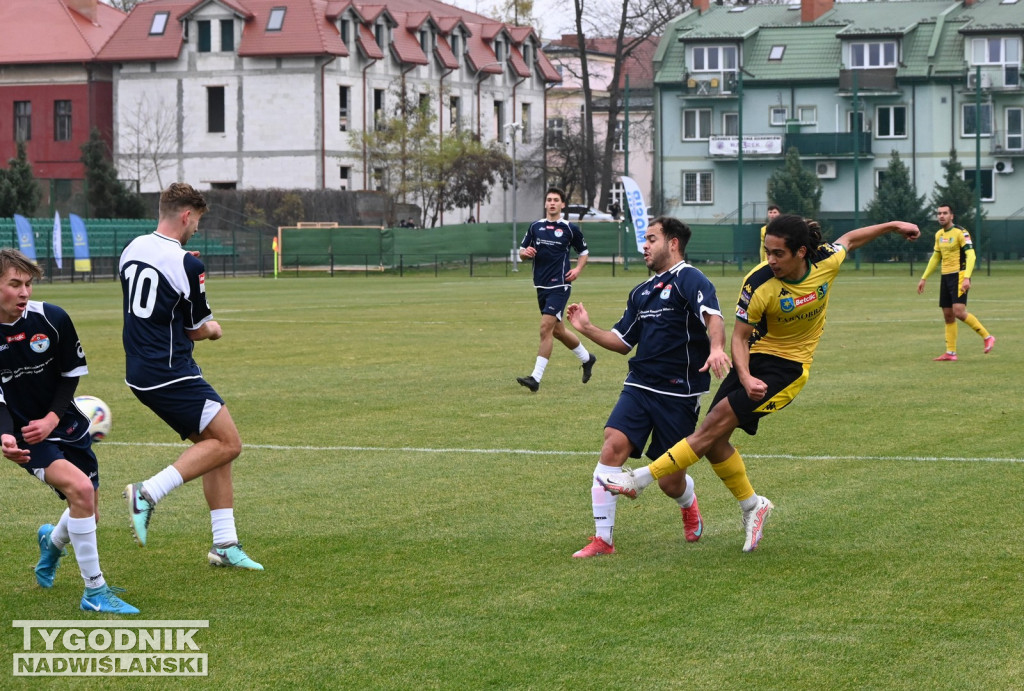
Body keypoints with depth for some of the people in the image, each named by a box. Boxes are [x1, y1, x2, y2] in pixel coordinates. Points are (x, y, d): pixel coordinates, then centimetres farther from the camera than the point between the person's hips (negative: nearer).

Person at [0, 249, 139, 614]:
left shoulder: (53, 319, -12)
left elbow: (72, 374, 0)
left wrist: (52, 419, -12)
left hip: (64, 423, 4)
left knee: (88, 514, 11)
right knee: (80, 488, -27)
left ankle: (52, 541, 51)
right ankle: (94, 591, -14)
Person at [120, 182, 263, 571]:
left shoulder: (132, 250, 9)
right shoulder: (186, 265, -15)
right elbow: (197, 330, -5)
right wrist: (212, 330, 18)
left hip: (140, 372, 9)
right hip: (171, 375, -9)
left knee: (215, 444, 13)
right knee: (227, 444, -5)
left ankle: (225, 544, 12)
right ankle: (149, 493, -15)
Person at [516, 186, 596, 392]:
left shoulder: (570, 228, -2)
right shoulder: (535, 227, 8)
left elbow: (584, 252, 10)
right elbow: (522, 253, 13)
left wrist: (578, 269, -8)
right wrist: (526, 253, -10)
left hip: (559, 286, -6)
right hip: (541, 286, 6)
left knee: (546, 327, -16)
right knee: (557, 330, 16)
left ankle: (536, 378, -16)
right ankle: (586, 357, 40)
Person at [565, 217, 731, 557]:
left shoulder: (689, 279, -8)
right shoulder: (641, 292, 17)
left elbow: (713, 317, -25)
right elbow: (622, 341, 24)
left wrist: (716, 348, -45)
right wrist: (587, 328, 9)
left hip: (679, 393, -6)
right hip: (639, 387, 6)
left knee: (670, 481, 2)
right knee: (613, 446, -16)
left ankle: (689, 504, 42)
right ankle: (602, 539, -11)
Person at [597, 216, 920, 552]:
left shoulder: (826, 262, -15)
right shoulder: (759, 283, -19)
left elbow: (849, 239, 9)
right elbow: (739, 337, -12)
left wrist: (893, 225, 21)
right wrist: (745, 378, -30)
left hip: (789, 367, -2)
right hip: (755, 359, 2)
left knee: (719, 420, -19)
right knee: (713, 438, -6)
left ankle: (641, 479, -19)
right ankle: (752, 505, 16)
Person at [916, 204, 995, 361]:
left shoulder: (961, 232, -10)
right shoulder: (939, 234, 14)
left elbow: (971, 255, -18)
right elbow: (935, 258, 25)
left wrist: (966, 278, -29)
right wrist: (923, 278, 23)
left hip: (958, 276, -8)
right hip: (945, 277, 8)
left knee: (959, 311, -20)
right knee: (948, 316, 6)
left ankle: (987, 337, -7)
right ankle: (950, 353, 10)